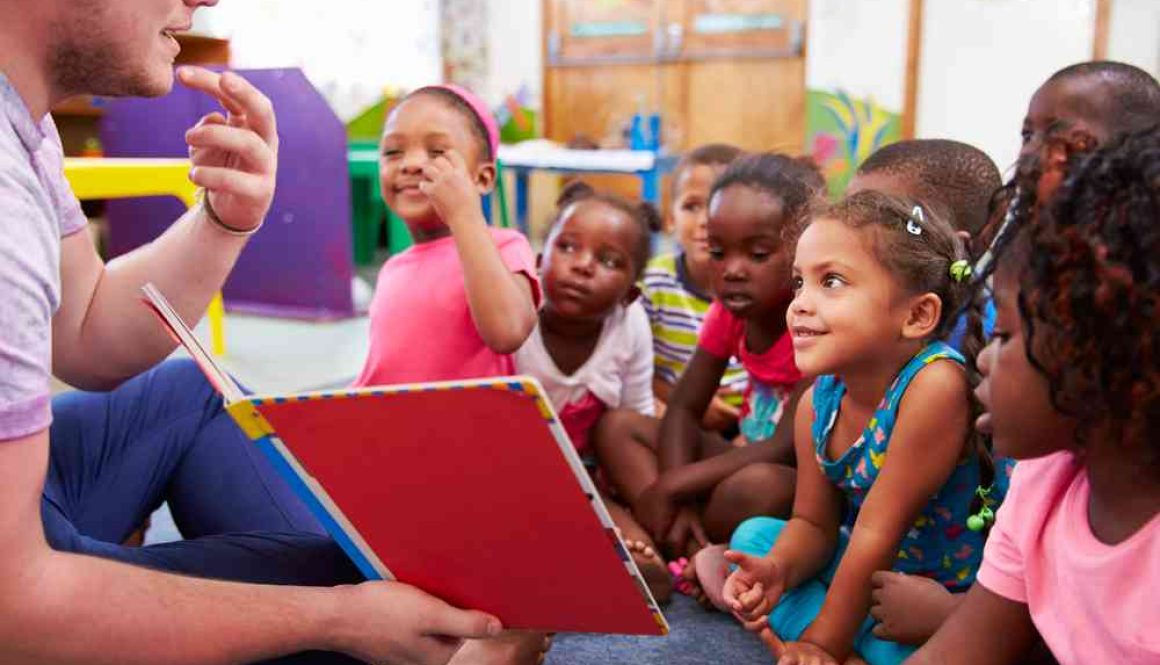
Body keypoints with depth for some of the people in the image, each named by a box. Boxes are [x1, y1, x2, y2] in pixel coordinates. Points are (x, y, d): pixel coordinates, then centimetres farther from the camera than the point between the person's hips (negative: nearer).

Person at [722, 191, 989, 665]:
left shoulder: (934, 384, -30)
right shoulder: (818, 401, -8)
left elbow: (878, 529, -25)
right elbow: (814, 524, 2)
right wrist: (777, 571, -21)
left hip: (946, 594, -7)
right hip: (868, 572, 7)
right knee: (754, 535, 4)